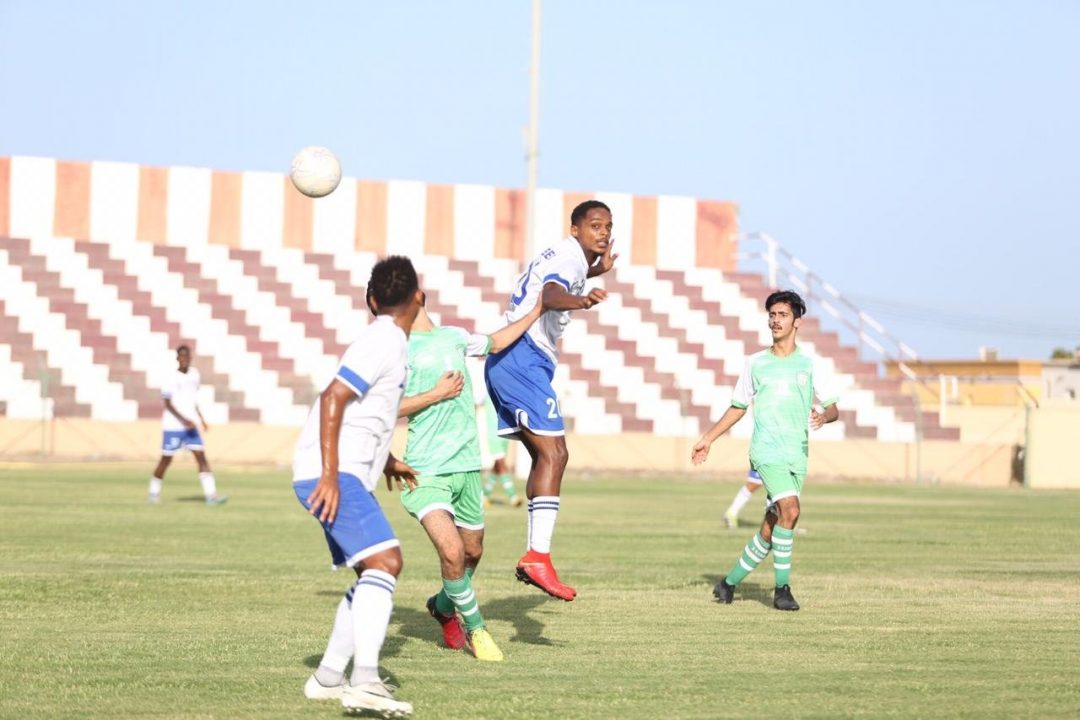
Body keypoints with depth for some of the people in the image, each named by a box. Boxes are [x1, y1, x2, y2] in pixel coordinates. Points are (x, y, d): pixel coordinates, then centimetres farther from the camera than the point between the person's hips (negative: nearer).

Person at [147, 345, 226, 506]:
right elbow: (168, 403, -15)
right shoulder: (171, 378, -10)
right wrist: (184, 420, -25)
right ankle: (154, 492, 22)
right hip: (173, 426, -5)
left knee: (201, 456, -7)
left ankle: (210, 495, -13)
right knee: (166, 459, 4)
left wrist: (201, 418, 18)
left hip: (190, 426, 5)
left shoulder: (195, 374, 9)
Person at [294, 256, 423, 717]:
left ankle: (328, 678, 19)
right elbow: (332, 398, -21)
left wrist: (386, 461, 45)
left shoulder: (386, 342, 19)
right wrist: (329, 475, -26)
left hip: (344, 476, 11)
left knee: (374, 575, 15)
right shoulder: (384, 342, -12)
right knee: (386, 562, -22)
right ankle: (366, 681, -33)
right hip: (331, 475, -11)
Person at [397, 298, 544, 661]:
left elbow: (495, 343, 33)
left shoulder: (453, 337, 12)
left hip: (467, 466, 6)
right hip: (426, 471, -6)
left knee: (472, 552, 15)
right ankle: (475, 629, 2)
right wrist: (438, 394, -12)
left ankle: (443, 606, 45)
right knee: (452, 551, -20)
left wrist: (537, 311, 34)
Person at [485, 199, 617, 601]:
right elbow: (550, 293, -35)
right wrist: (580, 301, -55)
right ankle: (538, 557, -27)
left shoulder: (566, 256, 19)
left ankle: (534, 556, 14)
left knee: (547, 457, 14)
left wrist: (595, 272, 42)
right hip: (523, 359, -11)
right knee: (554, 454, -19)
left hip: (509, 363, 11)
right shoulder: (570, 255, -11)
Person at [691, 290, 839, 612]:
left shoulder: (810, 366, 9)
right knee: (790, 510, -24)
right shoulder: (755, 363, 8)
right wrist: (708, 439, 17)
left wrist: (823, 416, -16)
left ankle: (730, 583, 22)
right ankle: (782, 589, -17)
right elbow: (738, 407, 19)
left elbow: (833, 409, 7)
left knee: (770, 530, 4)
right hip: (766, 450, -2)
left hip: (797, 456, 2)